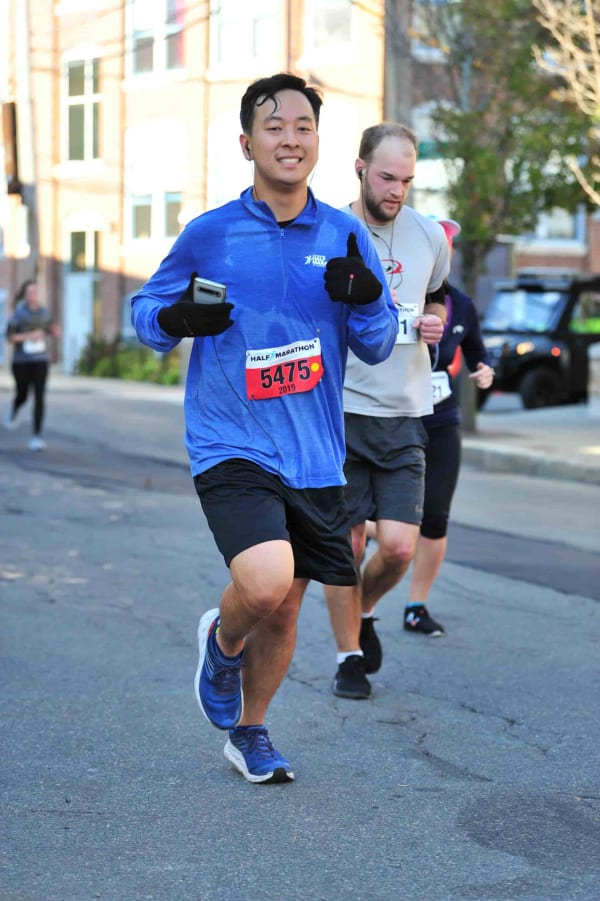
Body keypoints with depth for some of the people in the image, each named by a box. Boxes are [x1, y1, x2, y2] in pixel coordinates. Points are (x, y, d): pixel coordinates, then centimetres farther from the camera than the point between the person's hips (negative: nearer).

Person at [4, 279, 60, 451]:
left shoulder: (44, 311, 1)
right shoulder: (18, 313, -10)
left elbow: (50, 329, 17)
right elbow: (10, 337, -10)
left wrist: (55, 331, -6)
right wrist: (29, 336, -24)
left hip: (40, 360, 2)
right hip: (21, 361, -2)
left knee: (39, 397, -10)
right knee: (22, 395, 13)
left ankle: (36, 436, -8)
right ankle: (13, 411, 51)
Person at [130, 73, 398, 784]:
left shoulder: (344, 237, 5)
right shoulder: (208, 234, -3)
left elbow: (379, 347, 9)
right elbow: (145, 310, 8)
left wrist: (365, 298, -13)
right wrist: (177, 319, -15)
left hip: (313, 456, 4)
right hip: (231, 450, -4)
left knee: (284, 609, 12)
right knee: (265, 583, -25)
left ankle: (249, 731, 38)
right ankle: (222, 640, 12)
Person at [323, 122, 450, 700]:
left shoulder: (429, 235, 5)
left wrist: (434, 322, 3)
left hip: (404, 414, 2)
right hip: (339, 410, -2)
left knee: (400, 546, -6)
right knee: (347, 544, 1)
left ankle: (364, 611, 26)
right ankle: (349, 657, 20)